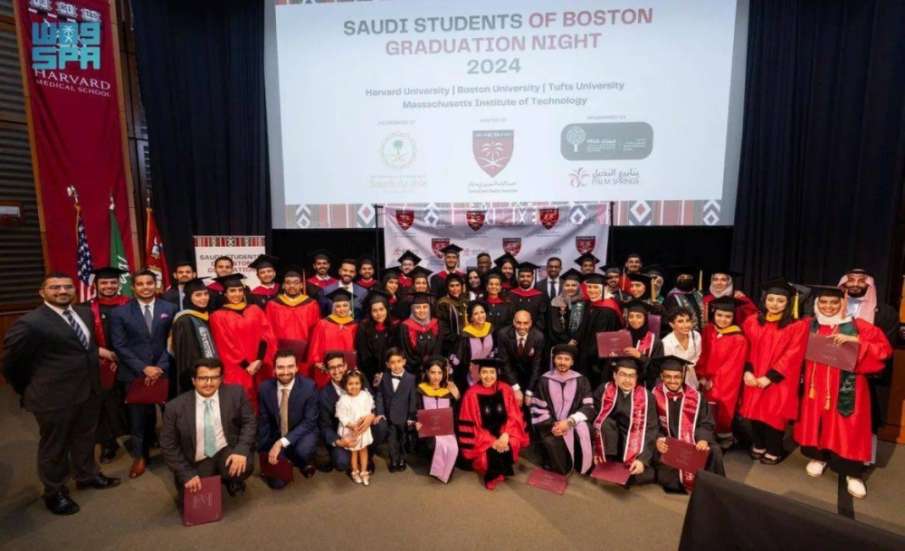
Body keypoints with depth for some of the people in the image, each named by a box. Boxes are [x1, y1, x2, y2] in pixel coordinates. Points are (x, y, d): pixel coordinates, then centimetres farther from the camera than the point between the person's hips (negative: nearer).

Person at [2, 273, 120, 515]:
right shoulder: (30, 323, -19)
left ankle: (87, 475, 46)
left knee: (85, 437, 24)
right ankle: (54, 493, 35)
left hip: (88, 391, 6)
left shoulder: (85, 313, 3)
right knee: (54, 445, 14)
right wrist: (31, 392, 1)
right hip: (55, 396, -6)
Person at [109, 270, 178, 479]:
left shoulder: (170, 309, 3)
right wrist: (143, 368, -11)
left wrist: (160, 367, -8)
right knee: (138, 415, 8)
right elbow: (119, 346, -2)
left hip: (163, 371, 0)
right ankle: (139, 456, 28)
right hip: (134, 373, 0)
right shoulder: (120, 312, 2)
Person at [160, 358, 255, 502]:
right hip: (197, 463, 1)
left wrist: (241, 450, -20)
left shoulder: (235, 393, -10)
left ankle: (233, 481, 7)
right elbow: (168, 446, -3)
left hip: (226, 452, -1)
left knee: (245, 465, -29)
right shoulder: (176, 407, -11)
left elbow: (249, 422, -3)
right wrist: (187, 474, -9)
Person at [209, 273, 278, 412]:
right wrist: (246, 365, -10)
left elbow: (267, 336, 1)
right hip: (237, 371, -3)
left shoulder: (255, 310, 9)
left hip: (260, 369, 3)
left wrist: (259, 360, -12)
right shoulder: (218, 316, 0)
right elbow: (225, 346, -5)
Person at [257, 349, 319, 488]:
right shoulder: (265, 388, -13)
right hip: (275, 436, 2)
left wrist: (282, 442, -26)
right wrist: (266, 451, -6)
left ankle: (304, 464, 3)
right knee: (277, 483, -6)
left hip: (302, 433, -2)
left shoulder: (308, 386, -21)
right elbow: (263, 422, -1)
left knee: (303, 450, -35)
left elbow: (310, 421, -19)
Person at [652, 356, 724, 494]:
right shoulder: (654, 396, -2)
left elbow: (706, 424, 5)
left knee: (714, 451, -25)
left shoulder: (696, 397, 7)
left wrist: (703, 439, -17)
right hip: (666, 445, -2)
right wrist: (657, 439, -25)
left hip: (693, 444, 3)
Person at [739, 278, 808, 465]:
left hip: (779, 382, -3)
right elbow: (746, 349, 5)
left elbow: (791, 356, -11)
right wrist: (747, 371, -8)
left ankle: (773, 452, 23)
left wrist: (769, 377, -16)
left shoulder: (797, 326, -7)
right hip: (754, 379, 3)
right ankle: (758, 446, 30)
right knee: (756, 411, 12)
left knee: (774, 415, 4)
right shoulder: (752, 322, 4)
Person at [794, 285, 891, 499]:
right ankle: (818, 457, 29)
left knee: (846, 427, 2)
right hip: (816, 385, 2)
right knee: (815, 422, 10)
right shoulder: (809, 326, 4)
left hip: (846, 388, -2)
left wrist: (855, 341, -19)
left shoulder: (858, 327, -1)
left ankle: (853, 473, 15)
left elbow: (884, 349, -6)